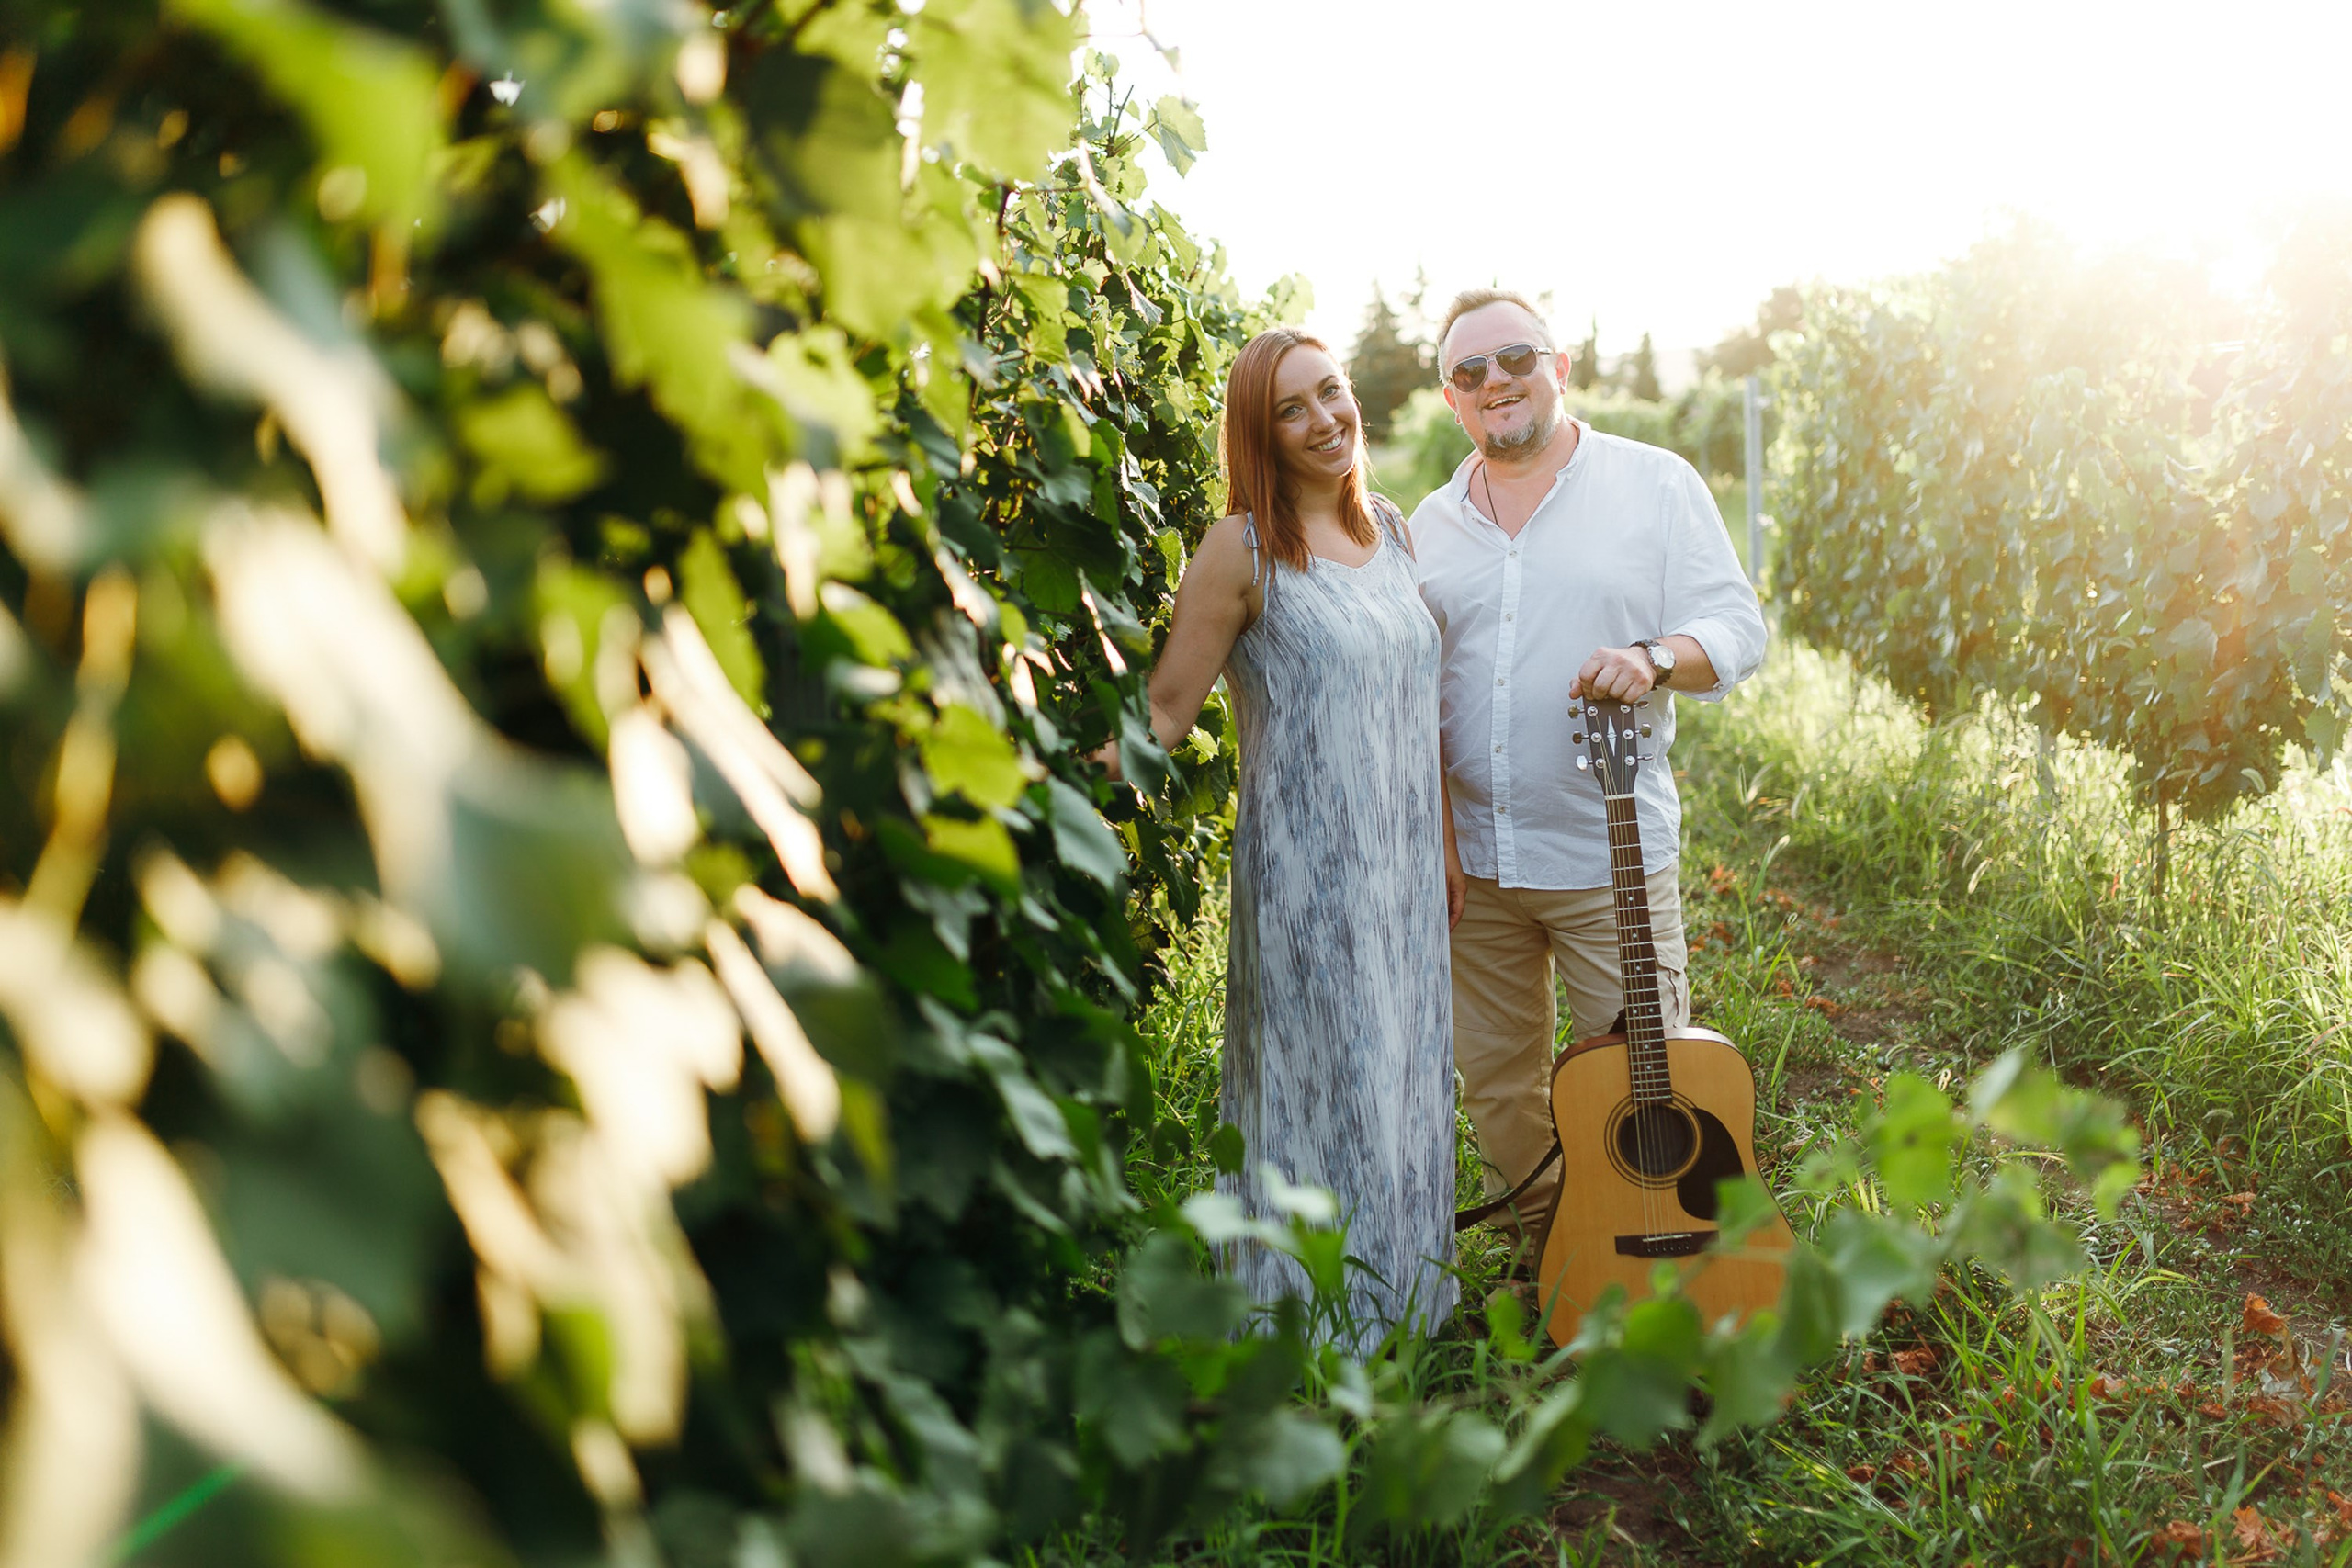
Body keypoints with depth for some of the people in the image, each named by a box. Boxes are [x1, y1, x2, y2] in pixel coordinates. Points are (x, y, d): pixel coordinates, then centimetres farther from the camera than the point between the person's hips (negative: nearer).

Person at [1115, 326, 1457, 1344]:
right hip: (1306, 875, -6)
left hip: (1406, 871, 6)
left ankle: (1405, 1316, 31)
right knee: (1326, 1095, 1)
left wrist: (1448, 846, 18)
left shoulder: (1391, 532, 11)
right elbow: (1165, 708, -9)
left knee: (1406, 1089, 14)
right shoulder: (1243, 551, -9)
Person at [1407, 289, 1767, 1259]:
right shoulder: (1429, 525, 11)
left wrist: (1654, 656, -23)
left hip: (1611, 854, -3)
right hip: (1473, 861, 4)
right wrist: (1428, 836, 4)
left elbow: (1737, 628, -1)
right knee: (1495, 1085, 12)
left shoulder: (1655, 483, 2)